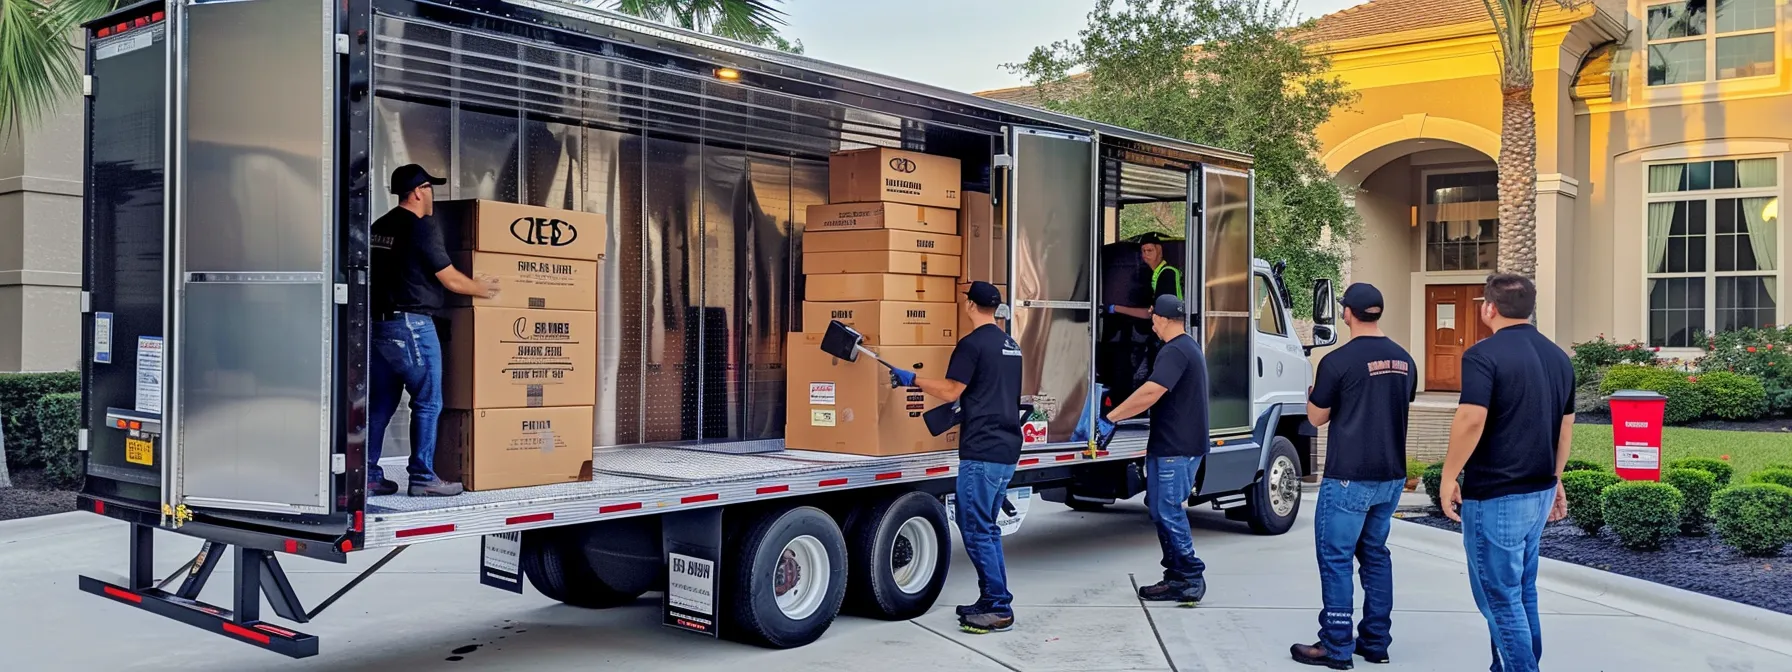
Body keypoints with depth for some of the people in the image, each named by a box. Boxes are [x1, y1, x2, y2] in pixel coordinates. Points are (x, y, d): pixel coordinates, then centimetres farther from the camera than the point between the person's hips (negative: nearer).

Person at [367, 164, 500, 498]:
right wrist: (481, 288, 10)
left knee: (379, 403, 11)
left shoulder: (379, 227, 14)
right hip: (411, 325, -8)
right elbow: (450, 279, -8)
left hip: (377, 323, 8)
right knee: (428, 402, -1)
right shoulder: (422, 227, -10)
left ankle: (369, 475, 14)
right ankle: (423, 478, 0)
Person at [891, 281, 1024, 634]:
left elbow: (950, 391, -10)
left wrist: (913, 379, 2)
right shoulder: (1011, 346, 16)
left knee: (975, 529, -5)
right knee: (987, 527, 16)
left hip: (982, 451, -9)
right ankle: (992, 601, 19)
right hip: (1008, 449, 9)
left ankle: (1000, 610, -5)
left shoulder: (972, 344, -10)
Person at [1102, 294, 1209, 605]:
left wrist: (1113, 416, -19)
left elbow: (1151, 392, -28)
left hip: (1174, 449, -11)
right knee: (1164, 510, 14)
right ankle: (1178, 577, 17)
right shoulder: (1190, 348, 19)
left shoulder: (1174, 351, -16)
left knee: (1168, 512, -7)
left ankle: (1189, 579, -4)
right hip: (1185, 445, 11)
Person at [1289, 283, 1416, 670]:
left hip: (1349, 477, -7)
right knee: (1375, 553, 16)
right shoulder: (1404, 360, 6)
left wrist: (1314, 392, 15)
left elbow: (1317, 418, -4)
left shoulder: (1338, 361, -14)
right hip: (1391, 475, 7)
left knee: (1336, 558, -1)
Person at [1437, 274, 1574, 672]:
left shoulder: (1484, 355, -15)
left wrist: (1449, 477, -14)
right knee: (1521, 591, 19)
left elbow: (1472, 420, -24)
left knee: (1499, 597, 0)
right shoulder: (1557, 357, 10)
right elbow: (1566, 425, 17)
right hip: (1539, 491, 8)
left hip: (1494, 494, -8)